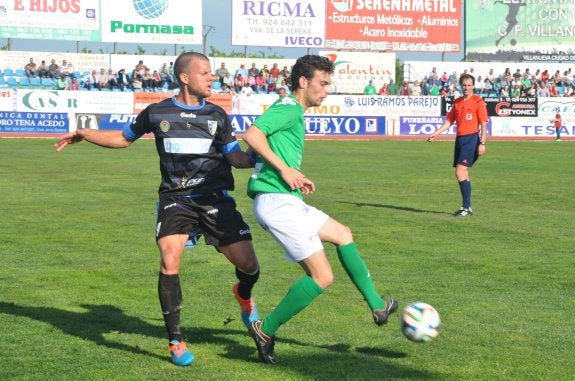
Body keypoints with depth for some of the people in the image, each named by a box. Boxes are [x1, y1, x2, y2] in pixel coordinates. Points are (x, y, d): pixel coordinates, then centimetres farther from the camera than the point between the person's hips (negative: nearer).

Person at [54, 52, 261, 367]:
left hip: (215, 199, 1)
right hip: (175, 198, -1)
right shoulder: (157, 113, 5)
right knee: (169, 260, -22)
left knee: (248, 264, -6)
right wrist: (84, 135, 11)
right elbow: (124, 138, 20)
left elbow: (237, 159, 6)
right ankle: (176, 341, -8)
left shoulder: (217, 116, 7)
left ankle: (243, 295, 35)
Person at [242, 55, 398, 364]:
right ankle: (266, 330, -3)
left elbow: (278, 154, 27)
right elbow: (252, 135, -24)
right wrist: (284, 168, -21)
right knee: (322, 277, -11)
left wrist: (297, 179, 15)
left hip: (287, 201, 11)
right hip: (276, 202, -11)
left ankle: (377, 306, 29)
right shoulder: (288, 108, -9)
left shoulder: (294, 114, 21)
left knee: (343, 235, 23)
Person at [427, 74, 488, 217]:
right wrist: (435, 134, 8)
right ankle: (466, 207, 17)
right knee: (463, 174, 9)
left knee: (460, 172, -15)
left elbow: (483, 124, -7)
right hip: (459, 139, 7)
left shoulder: (478, 101, -5)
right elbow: (449, 121, 18)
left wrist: (482, 143, -14)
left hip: (471, 139, -7)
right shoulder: (457, 102, 14)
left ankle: (466, 207, -11)